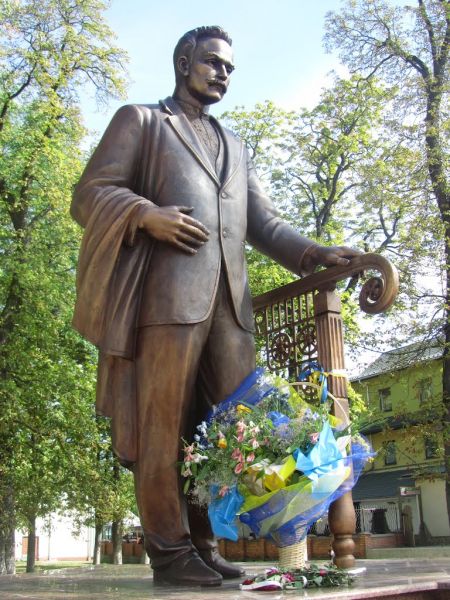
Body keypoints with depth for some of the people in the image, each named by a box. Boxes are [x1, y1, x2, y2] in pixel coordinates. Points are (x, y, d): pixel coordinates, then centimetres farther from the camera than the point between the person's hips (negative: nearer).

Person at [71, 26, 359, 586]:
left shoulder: (235, 147, 32)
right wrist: (146, 213, -14)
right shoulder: (139, 120, 16)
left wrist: (314, 253, 5)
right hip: (166, 291, -5)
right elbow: (89, 194, 5)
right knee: (165, 424, -6)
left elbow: (263, 222, 23)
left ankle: (204, 544, 10)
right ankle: (170, 550, 1)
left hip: (229, 299, 5)